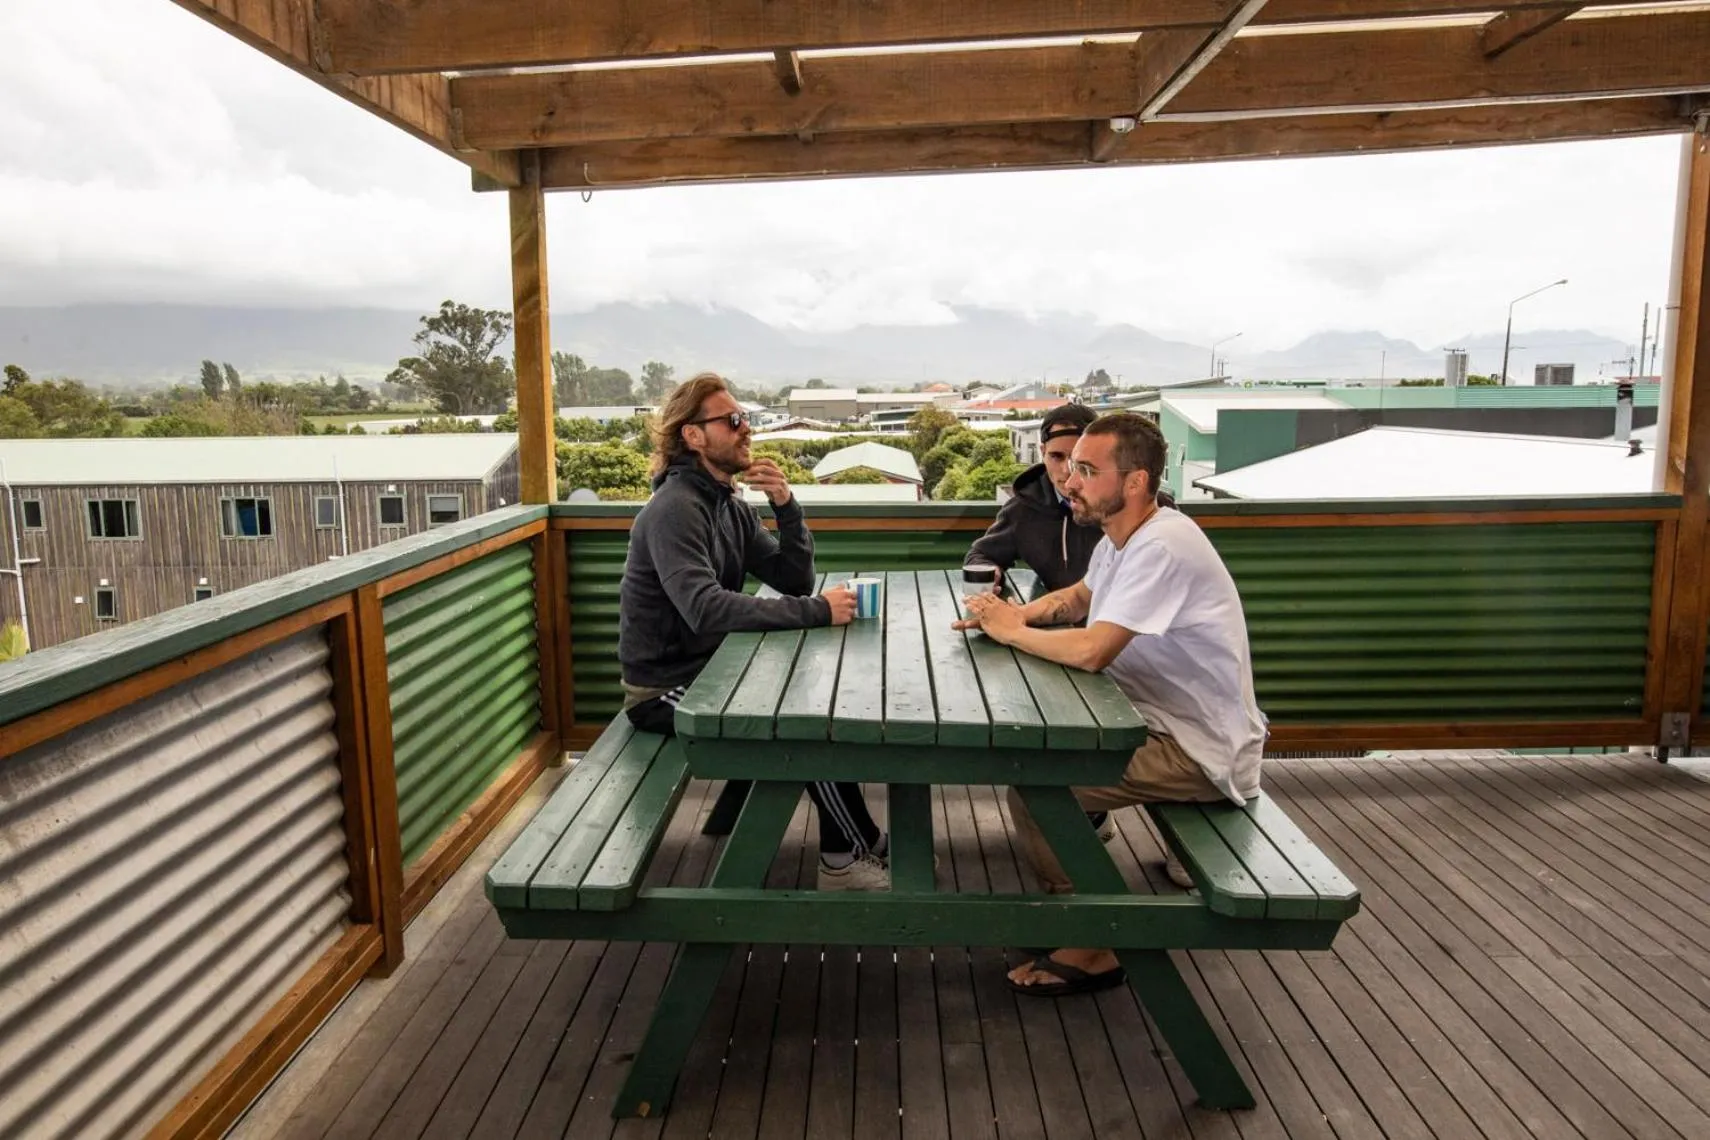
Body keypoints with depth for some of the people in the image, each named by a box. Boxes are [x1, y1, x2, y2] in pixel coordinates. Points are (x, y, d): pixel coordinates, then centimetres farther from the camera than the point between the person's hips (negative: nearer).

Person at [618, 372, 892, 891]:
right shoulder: (674, 509, -20)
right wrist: (817, 611, -34)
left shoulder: (733, 507, 6)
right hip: (664, 691, -8)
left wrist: (786, 506, -12)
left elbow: (795, 582, 3)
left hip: (708, 670, 8)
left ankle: (842, 856, 8)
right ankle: (864, 851, 5)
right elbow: (706, 610, -34)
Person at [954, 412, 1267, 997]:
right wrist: (1018, 612, 1)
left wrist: (1012, 631, -15)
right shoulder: (1120, 537, 5)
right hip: (1164, 722, 10)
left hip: (1202, 751, -10)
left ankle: (1090, 951, 0)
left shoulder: (1161, 546, -26)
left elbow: (1090, 651, -32)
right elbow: (1080, 597, 22)